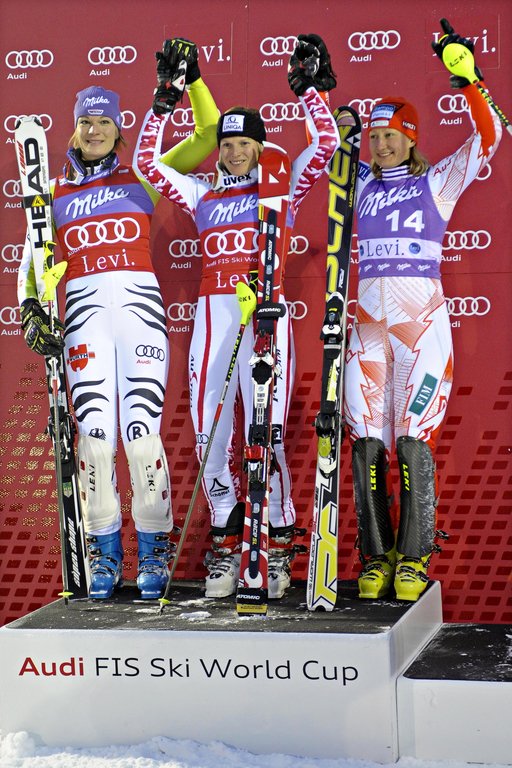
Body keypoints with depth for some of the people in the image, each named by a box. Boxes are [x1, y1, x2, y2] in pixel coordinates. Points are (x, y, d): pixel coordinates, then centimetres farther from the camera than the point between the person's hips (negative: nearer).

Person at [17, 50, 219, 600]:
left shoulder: (143, 177, 13)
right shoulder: (55, 193, 17)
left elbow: (209, 136, 12)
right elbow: (33, 260, 14)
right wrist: (30, 309, -2)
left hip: (139, 306, -1)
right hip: (84, 314, 2)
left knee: (141, 433, -9)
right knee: (94, 435, -3)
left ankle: (153, 552, 3)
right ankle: (105, 554, 10)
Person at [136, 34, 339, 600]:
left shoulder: (281, 190, 11)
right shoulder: (201, 197, 18)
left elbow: (325, 145, 3)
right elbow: (147, 160, 20)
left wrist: (308, 86, 9)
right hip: (212, 318, 3)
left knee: (266, 434, -10)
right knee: (210, 433, 0)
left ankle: (277, 547, 1)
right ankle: (225, 545, 11)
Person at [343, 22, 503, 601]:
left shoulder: (437, 183, 7)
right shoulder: (361, 184, 15)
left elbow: (488, 137, -3)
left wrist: (466, 80, -11)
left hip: (422, 319, -3)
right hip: (368, 321, 3)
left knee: (413, 439, -9)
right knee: (365, 440, -2)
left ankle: (413, 558, 0)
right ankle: (375, 556, 8)